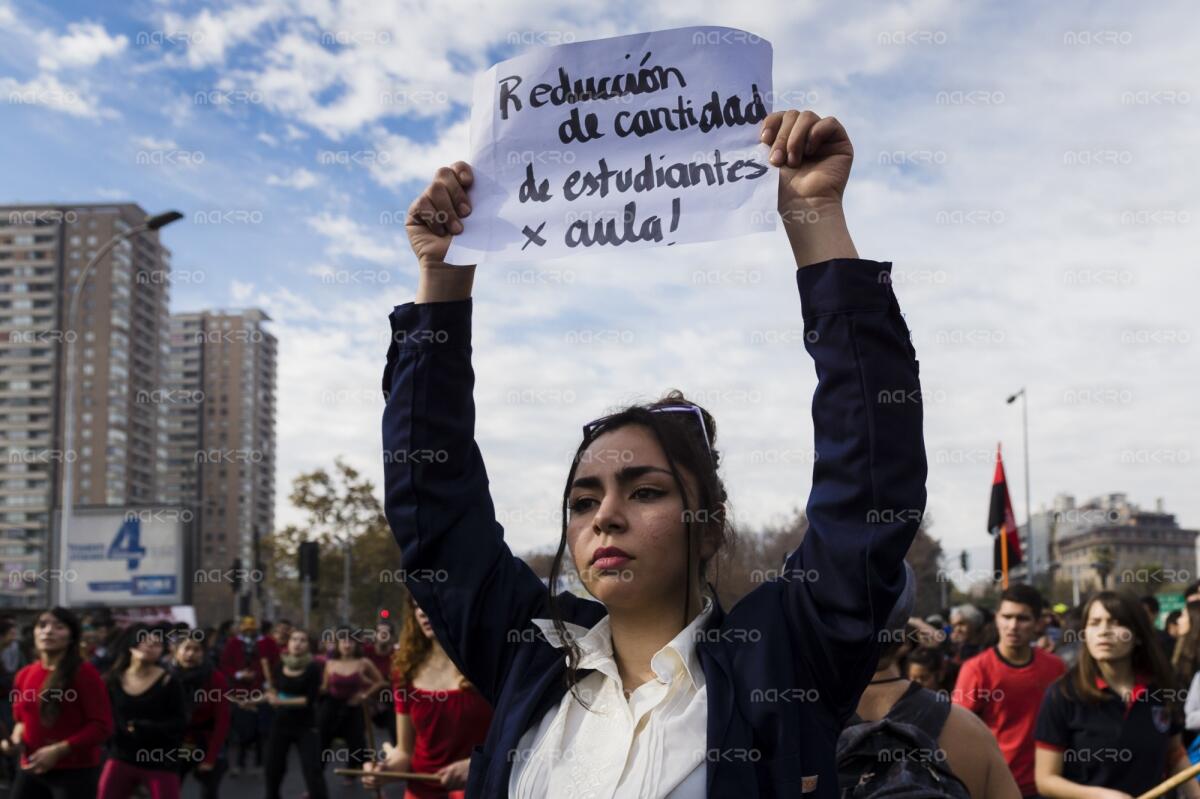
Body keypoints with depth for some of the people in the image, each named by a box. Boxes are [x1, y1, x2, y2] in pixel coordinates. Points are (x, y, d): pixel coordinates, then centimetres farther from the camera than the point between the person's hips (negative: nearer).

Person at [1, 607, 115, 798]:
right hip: (31, 769, 6)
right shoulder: (24, 675, 9)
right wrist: (16, 737, 3)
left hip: (75, 771, -6)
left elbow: (102, 726, -13)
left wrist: (58, 750, -19)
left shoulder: (84, 673, -10)